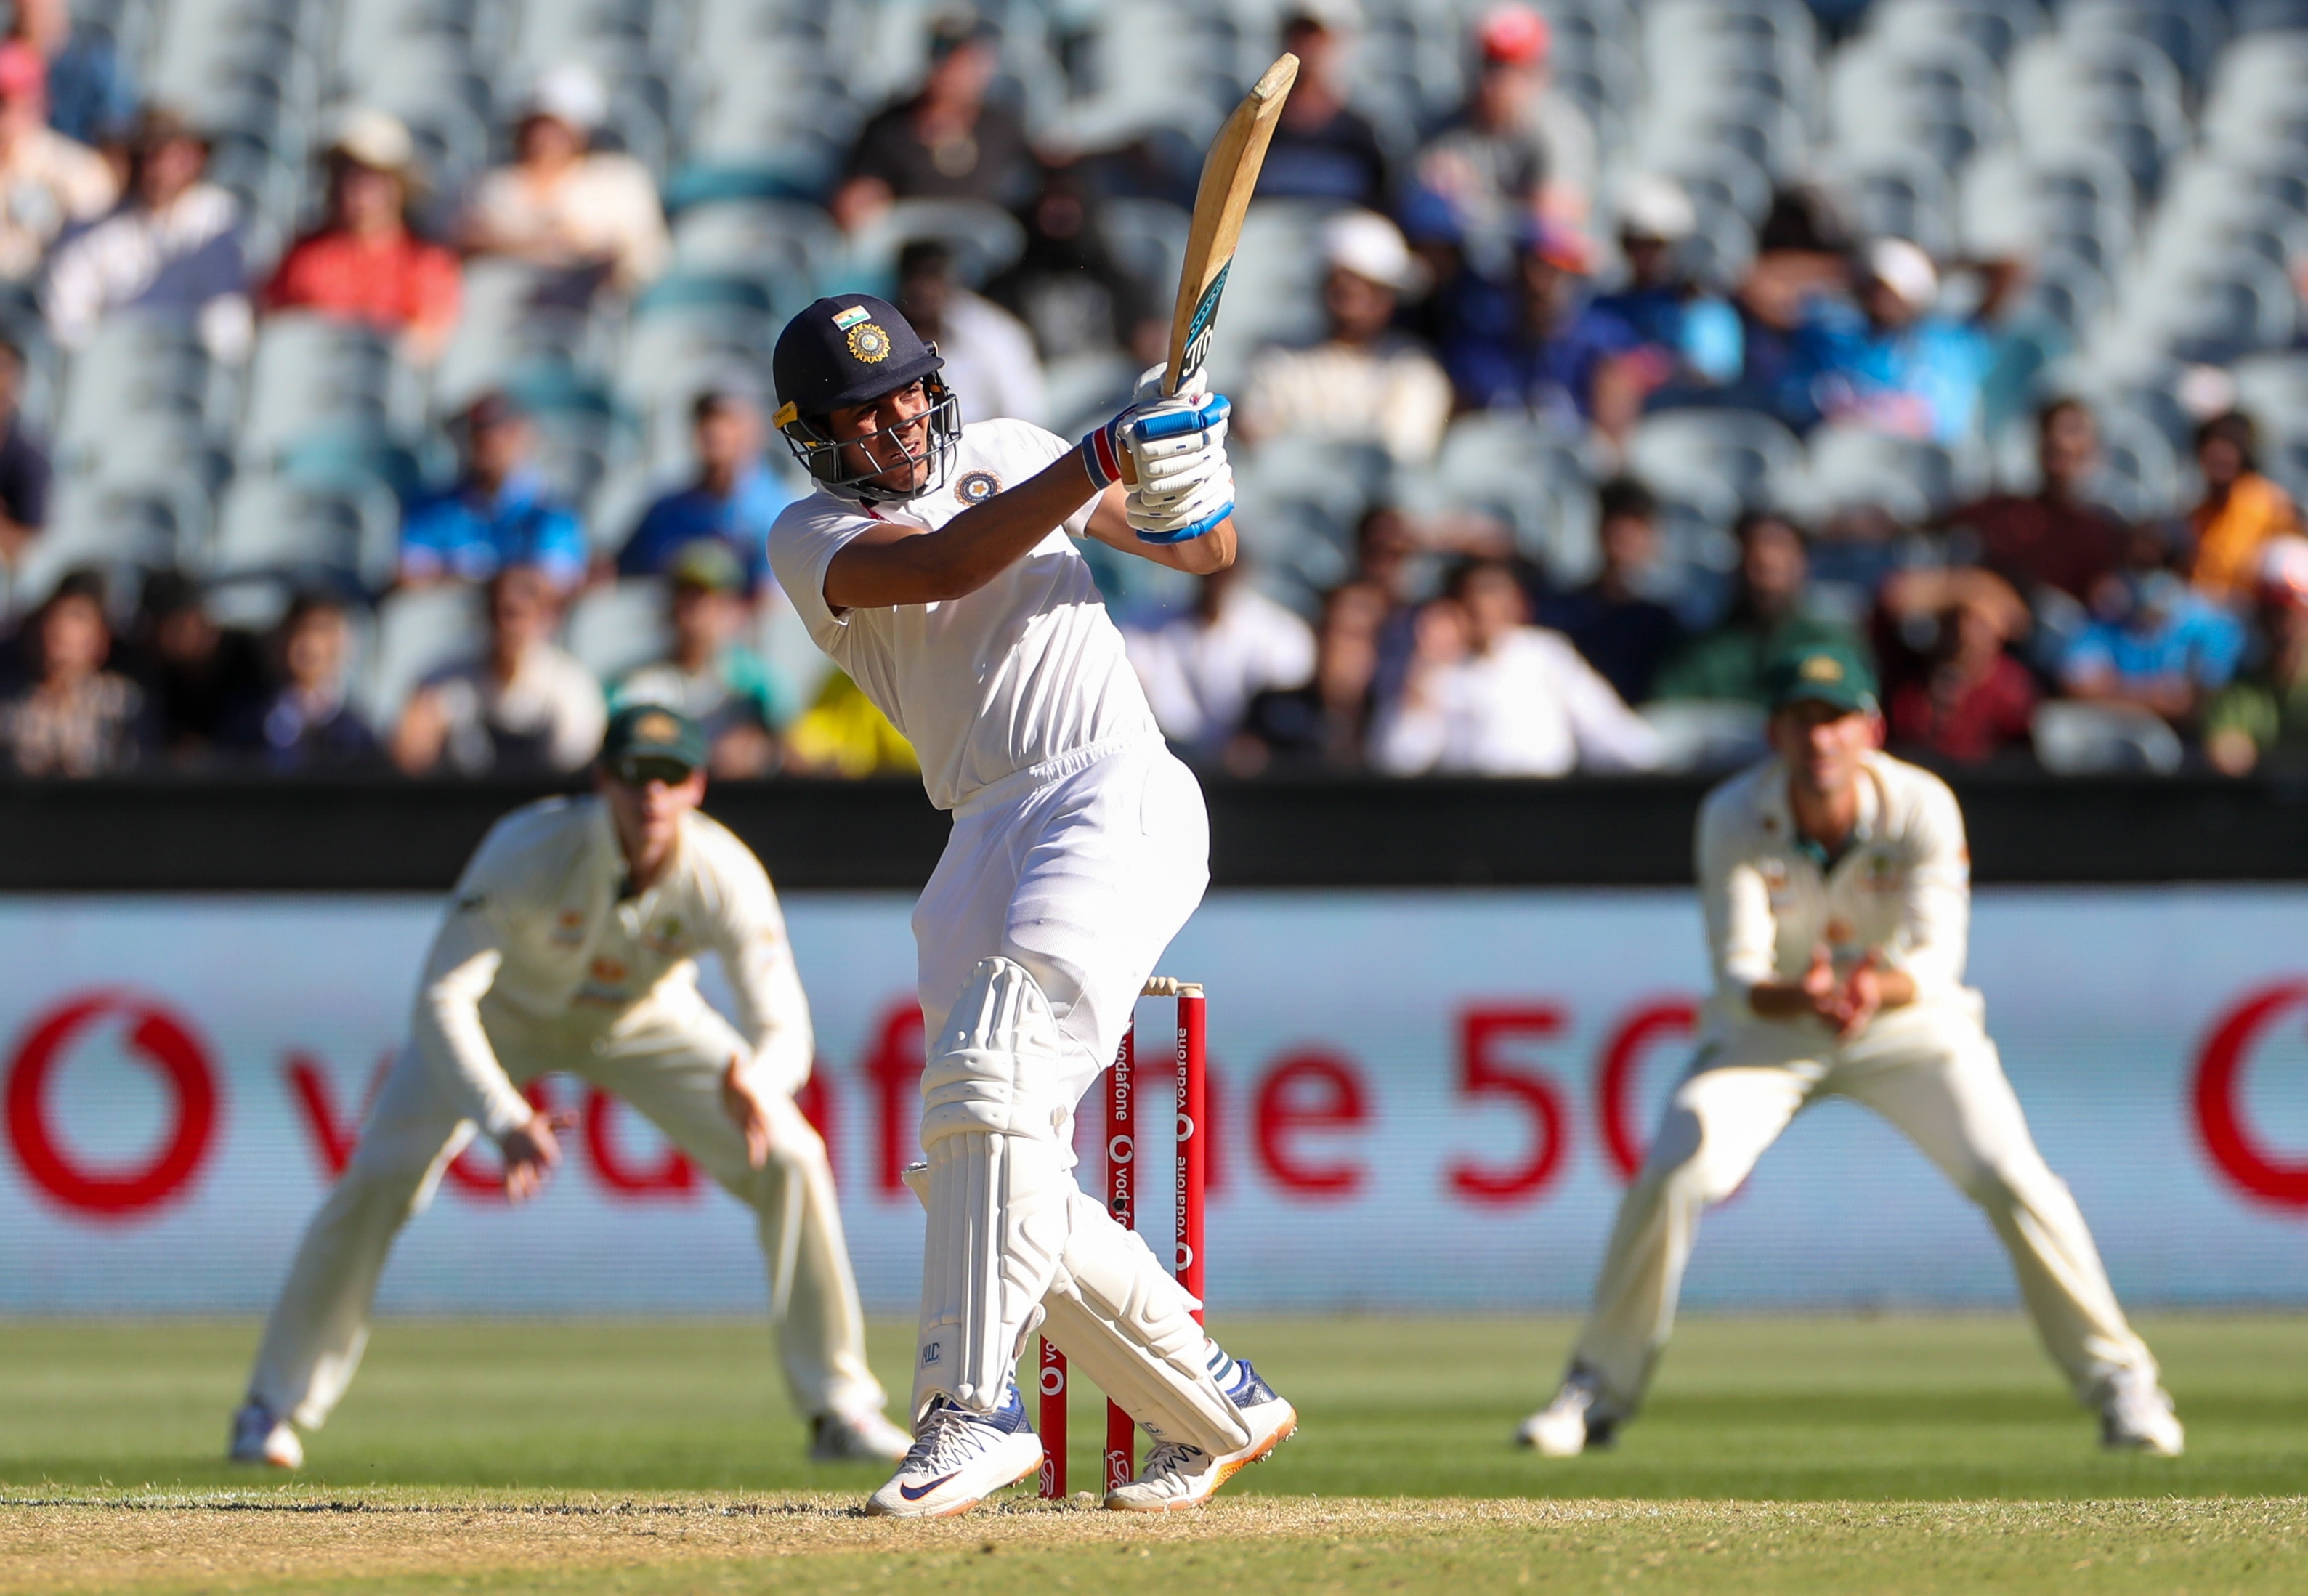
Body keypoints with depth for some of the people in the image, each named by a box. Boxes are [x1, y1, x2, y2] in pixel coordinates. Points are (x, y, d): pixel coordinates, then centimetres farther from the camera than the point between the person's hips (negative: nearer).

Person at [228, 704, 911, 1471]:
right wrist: (504, 1121, -54)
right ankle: (273, 1407, -2)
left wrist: (750, 1083, -60)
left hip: (644, 1019, 2)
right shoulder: (529, 853, -38)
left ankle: (839, 1408, 2)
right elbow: (441, 999, -39)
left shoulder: (725, 876, -33)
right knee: (381, 1175, -18)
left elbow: (783, 1029, -35)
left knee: (790, 1160, -13)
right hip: (507, 1008, -2)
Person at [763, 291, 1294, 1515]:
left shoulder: (1006, 452, 14)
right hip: (987, 845, 3)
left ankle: (971, 1409, -29)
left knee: (988, 1075, -24)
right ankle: (1216, 1408, 14)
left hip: (1117, 800, -3)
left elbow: (1205, 553, 19)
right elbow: (946, 565, -13)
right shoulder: (813, 540, 9)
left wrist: (1195, 486, -6)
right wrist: (1109, 453, -21)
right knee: (995, 1187, -2)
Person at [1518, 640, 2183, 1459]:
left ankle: (2117, 1380, -1)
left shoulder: (1922, 808, -22)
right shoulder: (1733, 818, -22)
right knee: (1670, 1177, -21)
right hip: (1768, 1025, 0)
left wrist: (1881, 988, -49)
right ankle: (1598, 1389, -2)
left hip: (1906, 1019, 0)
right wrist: (1799, 997, -48)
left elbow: (1938, 957, -26)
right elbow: (1739, 974, -25)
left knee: (2013, 1178, -18)